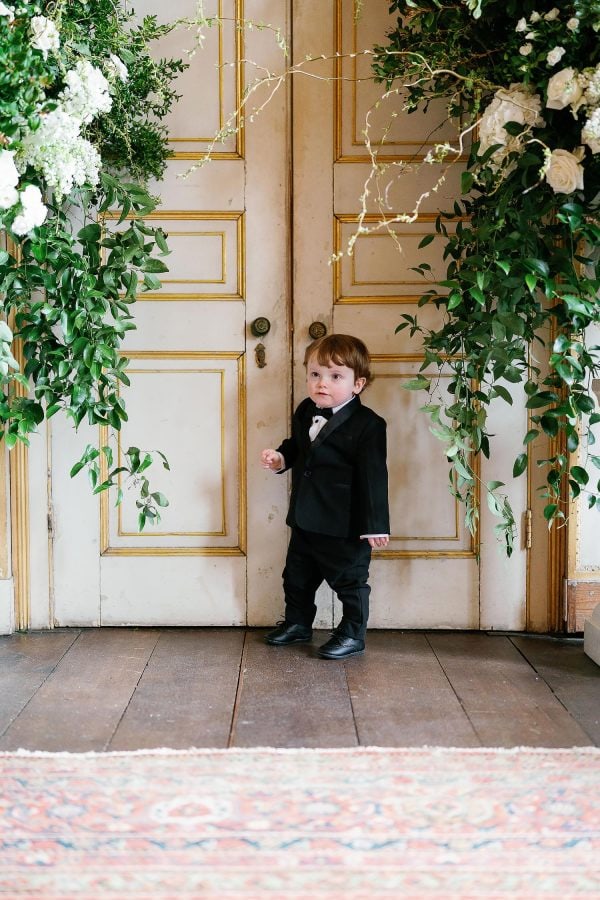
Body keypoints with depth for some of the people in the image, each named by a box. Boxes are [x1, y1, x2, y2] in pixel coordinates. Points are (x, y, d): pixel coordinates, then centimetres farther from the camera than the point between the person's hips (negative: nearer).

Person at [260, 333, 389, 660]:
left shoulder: (367, 425, -18)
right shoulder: (305, 412, 3)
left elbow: (373, 478, -18)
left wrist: (375, 525, -17)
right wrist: (280, 458, 0)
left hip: (345, 526, -7)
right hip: (305, 519, 8)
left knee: (349, 581, 9)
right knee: (297, 576, 22)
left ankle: (352, 635, 25)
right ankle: (298, 623, 42)